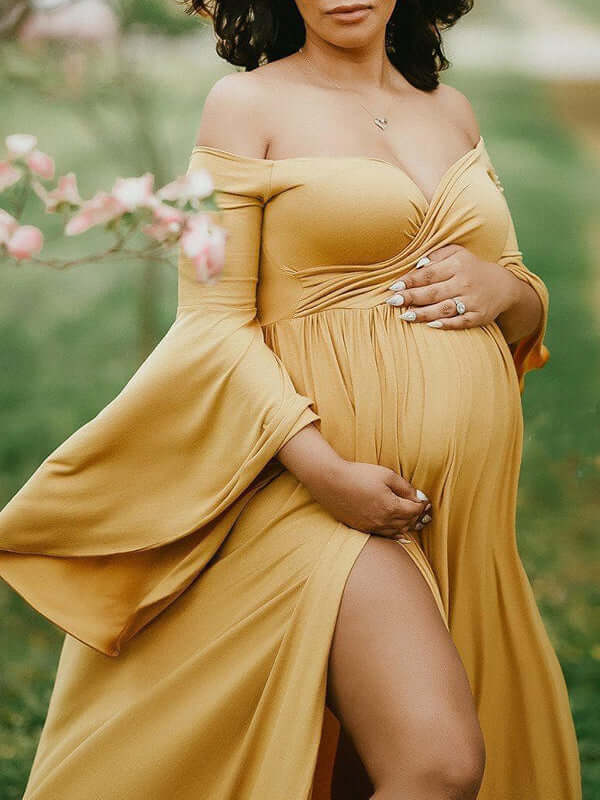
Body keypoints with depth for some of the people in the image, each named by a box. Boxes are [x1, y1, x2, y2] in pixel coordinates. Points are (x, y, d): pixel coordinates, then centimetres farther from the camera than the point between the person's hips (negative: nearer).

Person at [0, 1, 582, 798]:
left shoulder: (452, 111, 16)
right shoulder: (246, 104, 0)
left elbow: (529, 310, 22)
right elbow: (214, 325, -8)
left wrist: (504, 286, -3)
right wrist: (325, 470, -20)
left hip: (466, 505, 7)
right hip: (322, 485, -6)